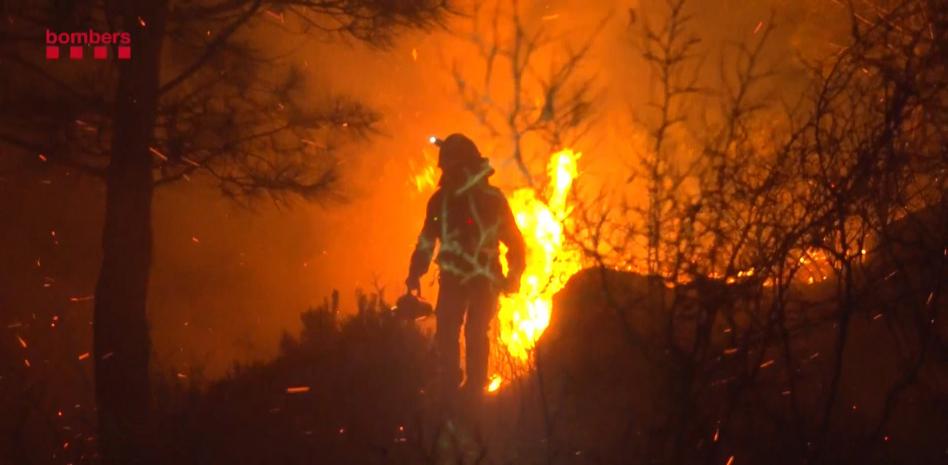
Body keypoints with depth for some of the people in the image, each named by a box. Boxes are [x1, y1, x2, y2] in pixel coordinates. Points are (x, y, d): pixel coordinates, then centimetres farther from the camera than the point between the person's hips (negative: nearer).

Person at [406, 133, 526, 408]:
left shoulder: (491, 198, -7)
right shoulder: (441, 199, 1)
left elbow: (514, 240, -2)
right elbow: (427, 240, 9)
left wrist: (514, 275, -9)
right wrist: (415, 274, 3)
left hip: (484, 278, -3)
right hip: (453, 277, 3)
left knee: (476, 334, -6)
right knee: (446, 332, -4)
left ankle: (474, 387, 3)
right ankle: (448, 388, 3)